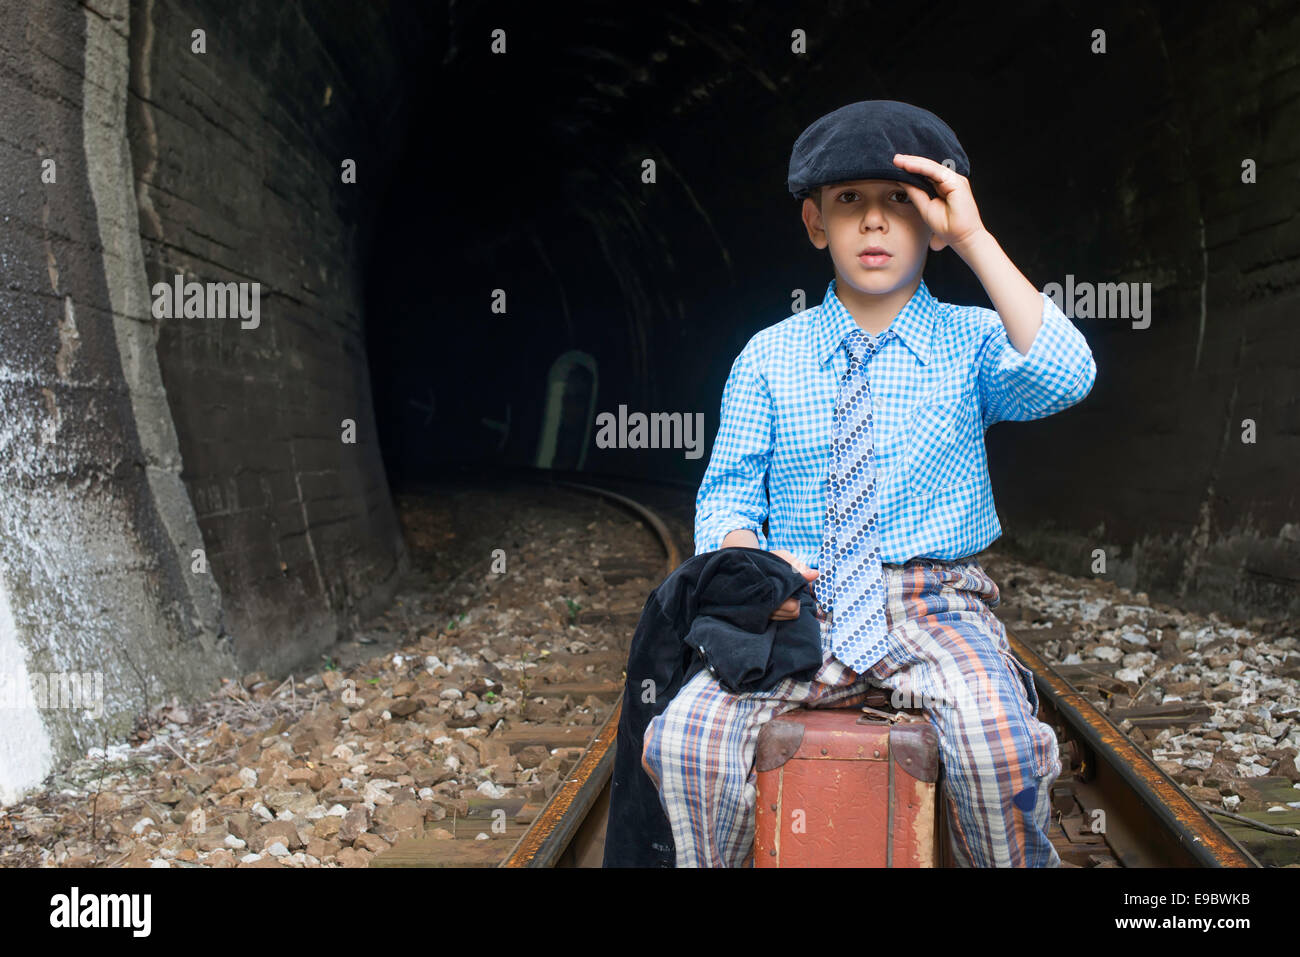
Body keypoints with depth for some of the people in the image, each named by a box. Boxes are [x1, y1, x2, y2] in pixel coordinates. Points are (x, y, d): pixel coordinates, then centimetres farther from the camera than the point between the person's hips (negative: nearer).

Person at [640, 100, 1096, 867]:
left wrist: (976, 240, -15)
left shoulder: (972, 343, 5)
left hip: (936, 607, -1)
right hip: (804, 610, 1)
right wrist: (754, 560, -15)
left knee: (1000, 741, -31)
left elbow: (1063, 378, -16)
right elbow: (728, 495, 8)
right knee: (687, 734, -24)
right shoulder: (768, 358, 9)